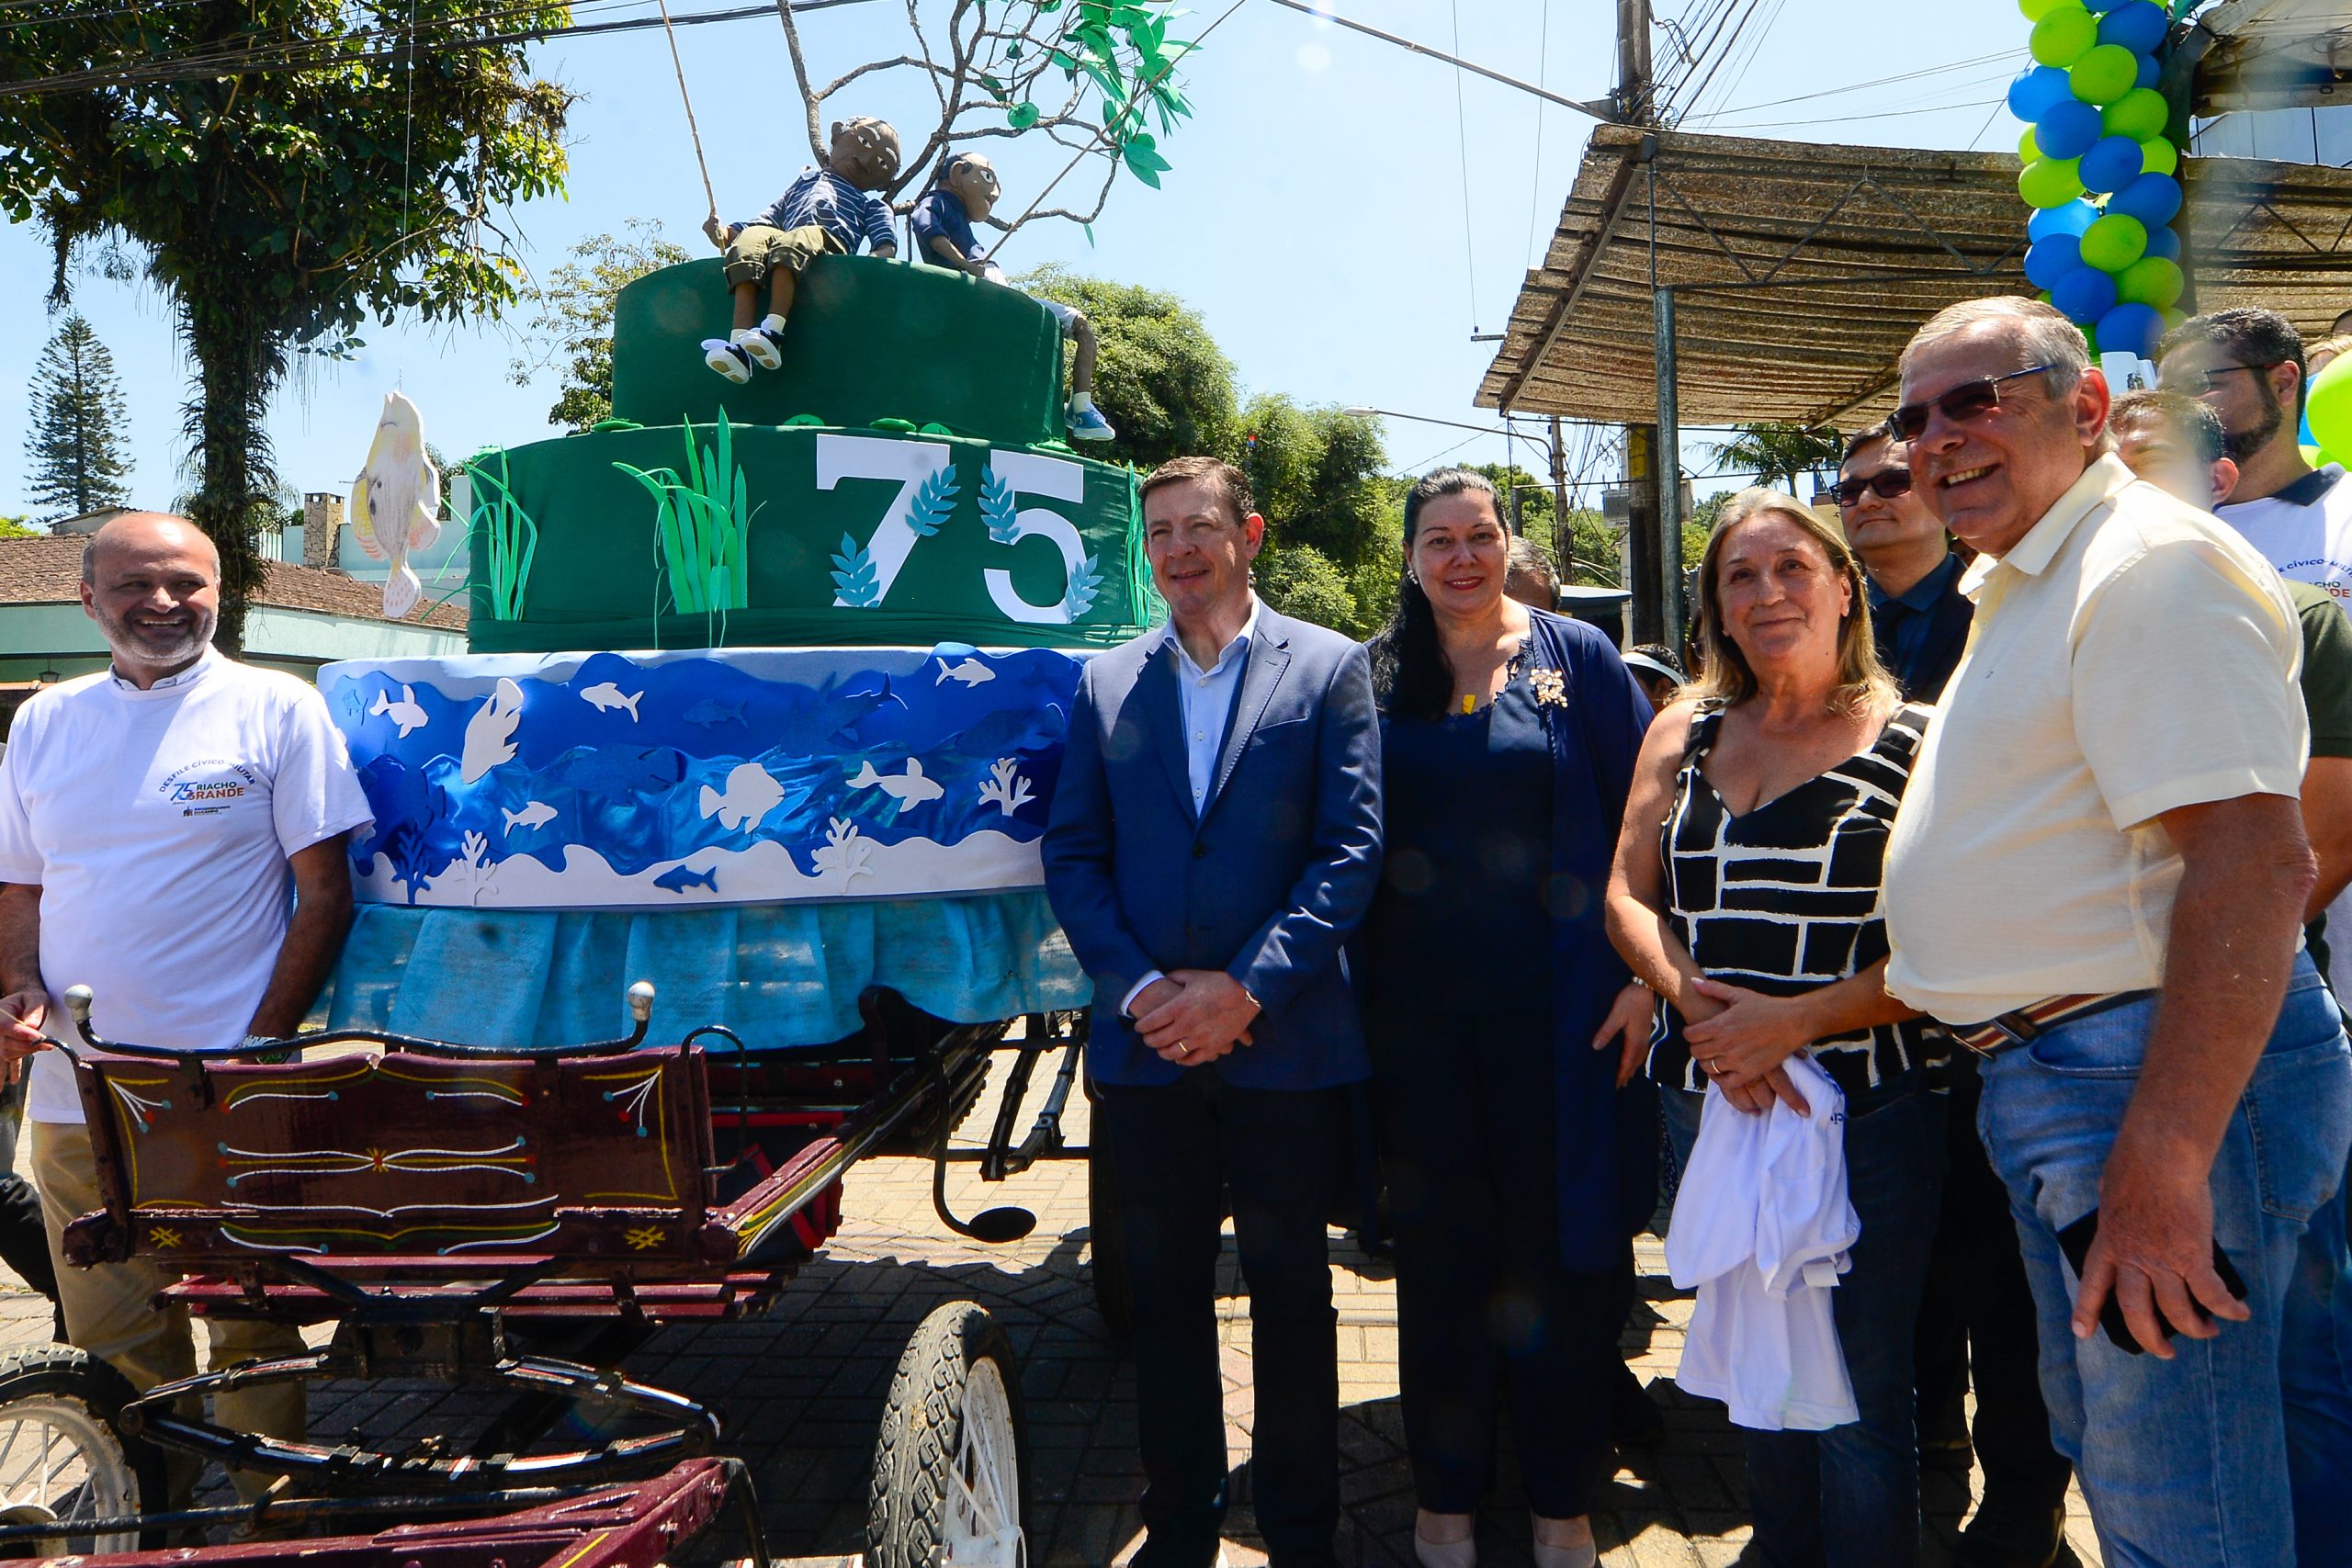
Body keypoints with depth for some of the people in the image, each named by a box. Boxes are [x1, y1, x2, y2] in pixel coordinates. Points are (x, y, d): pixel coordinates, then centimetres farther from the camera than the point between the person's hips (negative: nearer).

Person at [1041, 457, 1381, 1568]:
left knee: (1291, 1291, 10)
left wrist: (1246, 988, -14)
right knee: (1165, 1294, 13)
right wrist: (1136, 988, -9)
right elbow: (1071, 854, 5)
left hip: (1285, 1046, -2)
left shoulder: (1329, 668, 0)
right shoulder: (1105, 683, 9)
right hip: (1143, 1045, 3)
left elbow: (1352, 848, -7)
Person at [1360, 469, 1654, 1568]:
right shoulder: (1375, 676, 5)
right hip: (1418, 1007, 2)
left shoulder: (1576, 659, 2)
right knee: (1438, 1249, 11)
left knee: (1561, 1243, 7)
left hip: (1555, 1003, -1)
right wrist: (1351, 982, 1)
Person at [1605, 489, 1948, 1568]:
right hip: (1708, 1101, 4)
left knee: (1859, 1402, 3)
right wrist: (1696, 1002, -12)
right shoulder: (1684, 731, 10)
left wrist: (1792, 1021, -18)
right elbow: (1628, 897, 6)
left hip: (1864, 1111, -4)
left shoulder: (1914, 742, -3)